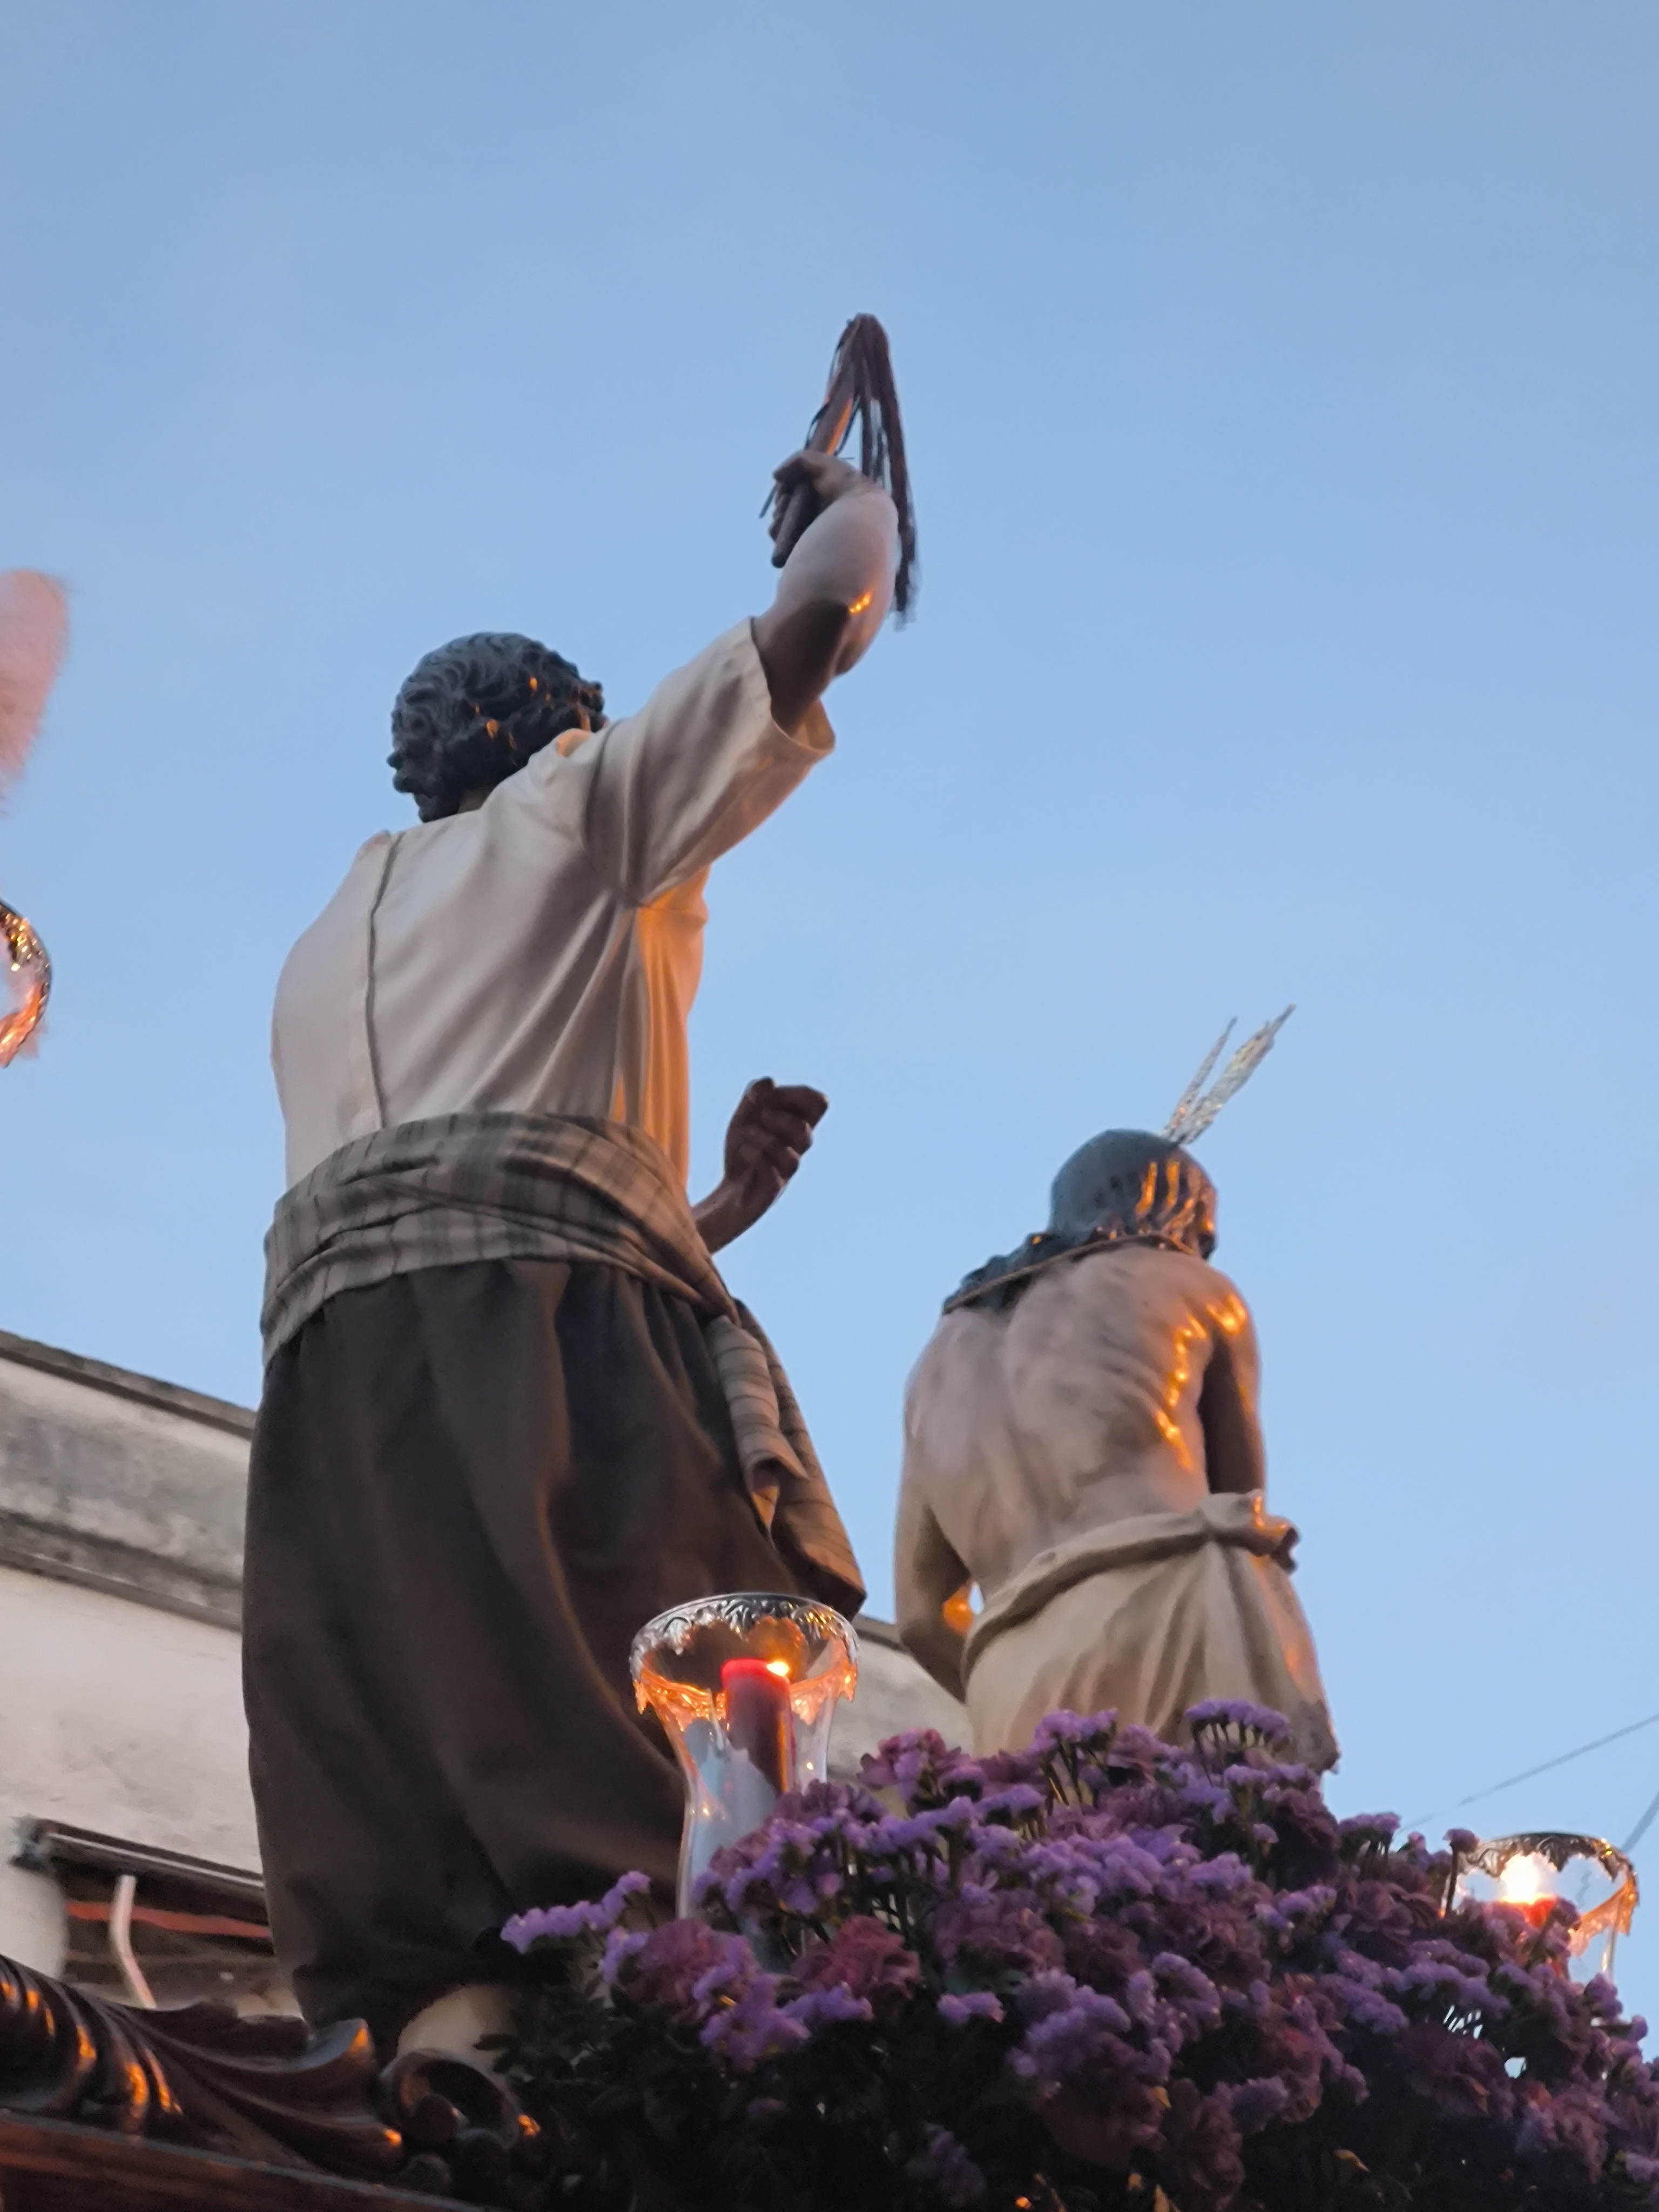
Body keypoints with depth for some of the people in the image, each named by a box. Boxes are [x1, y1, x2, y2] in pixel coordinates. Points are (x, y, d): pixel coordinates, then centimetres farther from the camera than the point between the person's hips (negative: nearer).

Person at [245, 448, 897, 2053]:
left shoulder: (321, 957, 38)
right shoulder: (576, 807, 19)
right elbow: (819, 618, 13)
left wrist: (723, 1204, 34)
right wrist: (854, 508, 36)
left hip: (328, 1351, 7)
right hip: (537, 1332, -6)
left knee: (411, 1903, -9)